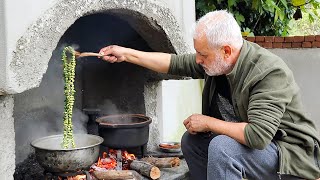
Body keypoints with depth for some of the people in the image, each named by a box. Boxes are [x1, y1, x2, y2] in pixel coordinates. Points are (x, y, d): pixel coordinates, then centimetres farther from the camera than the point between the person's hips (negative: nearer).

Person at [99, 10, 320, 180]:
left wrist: (208, 122, -24)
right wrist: (126, 53, 5)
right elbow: (175, 63, 5)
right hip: (253, 141, 8)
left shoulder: (270, 72, -30)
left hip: (292, 154, -8)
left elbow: (257, 135, -37)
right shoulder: (217, 60, -5)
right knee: (192, 140, 7)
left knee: (222, 147, -30)